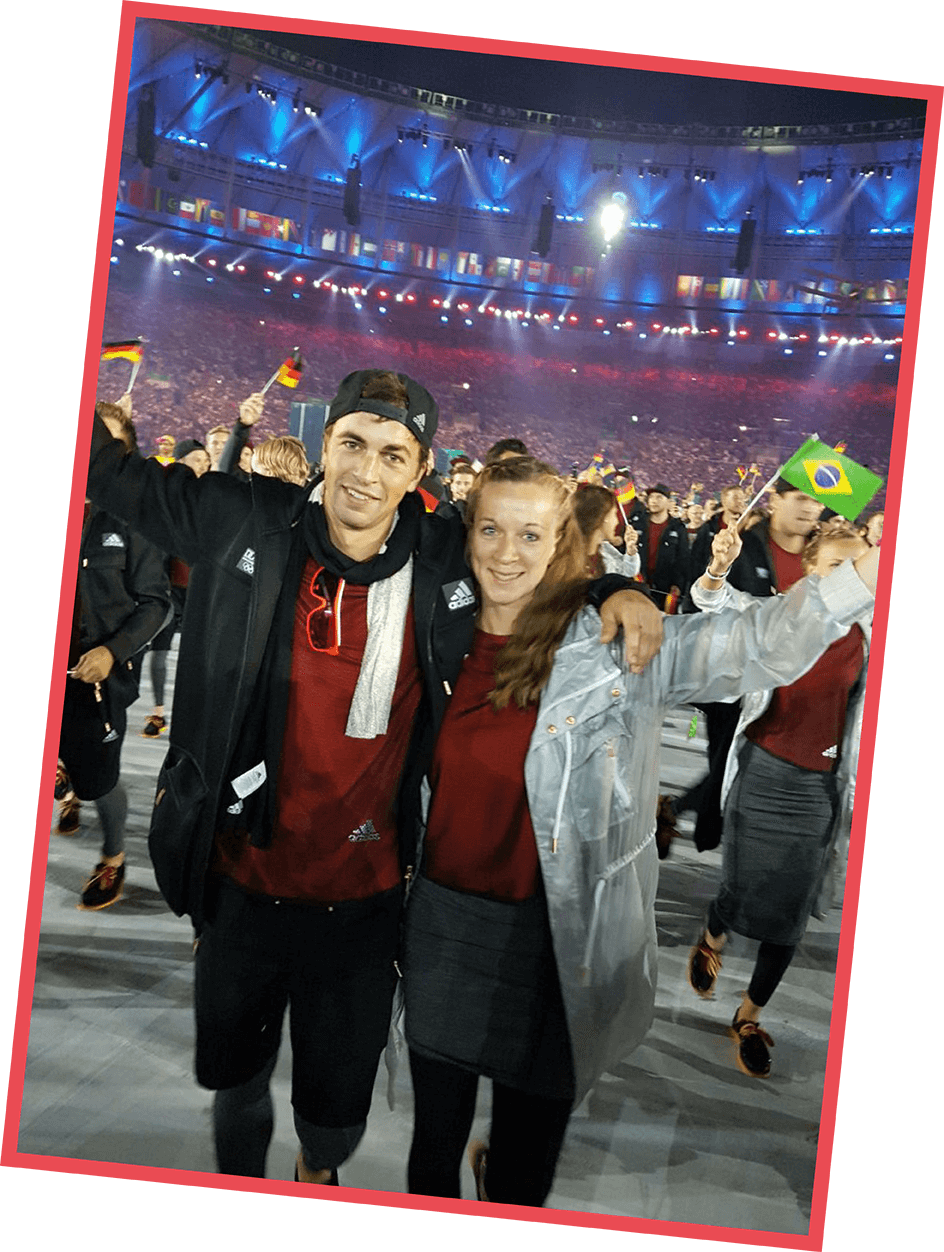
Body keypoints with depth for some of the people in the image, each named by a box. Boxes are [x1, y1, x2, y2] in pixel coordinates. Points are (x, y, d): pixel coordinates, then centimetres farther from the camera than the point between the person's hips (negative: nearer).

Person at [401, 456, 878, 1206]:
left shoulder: (616, 647, -14)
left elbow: (760, 648, -27)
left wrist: (863, 573, -42)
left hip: (550, 942, -3)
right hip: (442, 922, 3)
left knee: (524, 1168, 16)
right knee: (435, 1141, 21)